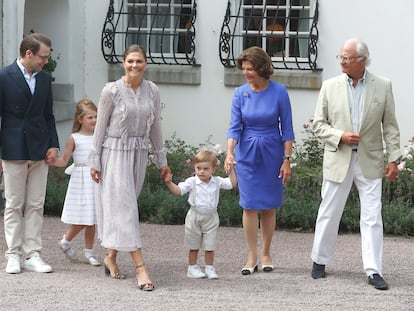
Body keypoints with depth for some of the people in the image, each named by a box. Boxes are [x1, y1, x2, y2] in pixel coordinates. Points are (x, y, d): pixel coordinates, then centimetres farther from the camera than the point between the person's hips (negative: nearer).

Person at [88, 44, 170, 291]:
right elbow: (100, 127, -3)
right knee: (124, 206, -8)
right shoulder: (111, 91, -8)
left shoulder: (152, 91, 3)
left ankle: (111, 257, 24)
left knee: (124, 206, 10)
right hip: (115, 152, -5)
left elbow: (155, 127, 12)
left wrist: (162, 159, 14)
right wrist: (95, 161, -3)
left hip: (139, 153, 5)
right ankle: (141, 268, -14)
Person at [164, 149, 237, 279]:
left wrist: (231, 169, 2)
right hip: (195, 216, -1)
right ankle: (192, 268, 20)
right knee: (194, 246, 10)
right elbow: (178, 190, -13)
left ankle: (210, 268, 14)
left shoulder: (217, 182, -2)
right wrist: (169, 183, -28)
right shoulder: (192, 182, -9)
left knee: (210, 245, 4)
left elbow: (232, 183, 7)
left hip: (211, 217, 1)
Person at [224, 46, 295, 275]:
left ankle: (265, 254, 18)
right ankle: (251, 257, 3)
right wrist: (230, 153, -21)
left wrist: (287, 159, -7)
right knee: (249, 205, -2)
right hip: (246, 153, 1)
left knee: (269, 206, 5)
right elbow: (235, 127, -5)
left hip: (271, 153, -1)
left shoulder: (278, 92, -8)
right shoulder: (241, 93, -3)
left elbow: (287, 129, -4)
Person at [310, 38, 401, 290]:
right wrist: (340, 135, -13)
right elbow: (319, 124, 4)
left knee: (372, 217, -3)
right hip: (338, 159, 1)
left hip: (369, 161, -1)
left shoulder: (383, 86, 0)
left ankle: (374, 271, 0)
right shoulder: (330, 87, 1)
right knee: (329, 213, 9)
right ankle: (320, 261, 25)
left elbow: (390, 126, 3)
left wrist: (394, 159, -3)